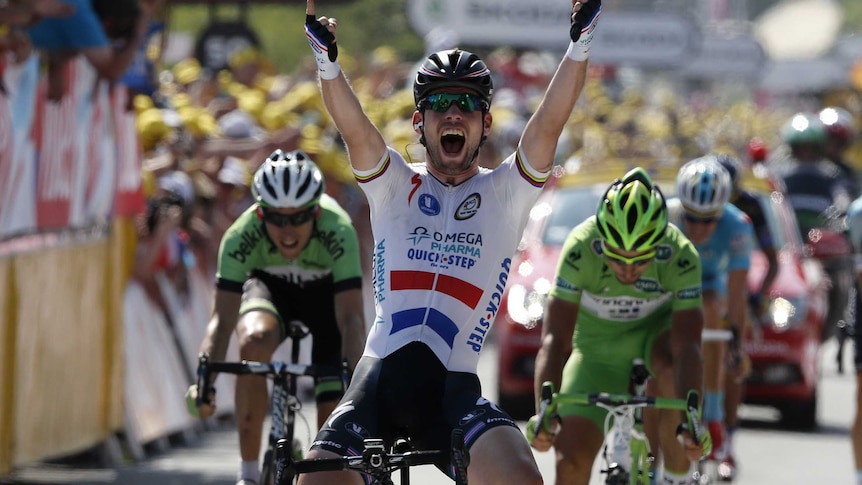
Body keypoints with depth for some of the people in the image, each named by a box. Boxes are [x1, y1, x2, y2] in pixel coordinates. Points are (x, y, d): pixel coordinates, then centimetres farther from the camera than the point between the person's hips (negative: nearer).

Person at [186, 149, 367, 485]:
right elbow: (223, 319, -36)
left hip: (327, 293, 0)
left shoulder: (338, 231, -38)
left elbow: (351, 318, -41)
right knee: (254, 342, -33)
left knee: (332, 417, -11)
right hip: (269, 286, 0)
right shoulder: (242, 235, -34)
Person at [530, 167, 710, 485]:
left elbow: (687, 347, -38)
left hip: (655, 329, 0)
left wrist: (692, 420, -52)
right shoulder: (581, 248, -33)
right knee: (571, 458, -12)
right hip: (598, 346, 1)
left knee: (675, 372, -36)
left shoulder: (681, 256, -32)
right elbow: (554, 340, -36)